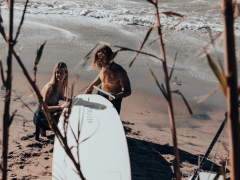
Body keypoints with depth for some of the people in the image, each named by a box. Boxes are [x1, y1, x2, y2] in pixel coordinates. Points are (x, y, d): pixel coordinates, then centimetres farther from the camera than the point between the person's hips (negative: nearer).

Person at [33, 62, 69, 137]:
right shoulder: (50, 87, -27)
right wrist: (60, 107, -37)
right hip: (41, 116, -7)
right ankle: (42, 127, -1)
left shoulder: (62, 85, -5)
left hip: (52, 113, 8)